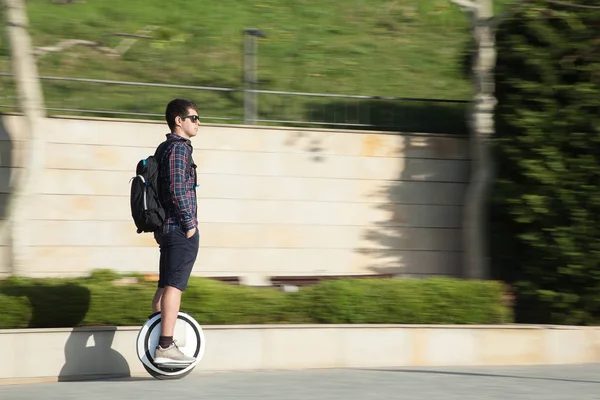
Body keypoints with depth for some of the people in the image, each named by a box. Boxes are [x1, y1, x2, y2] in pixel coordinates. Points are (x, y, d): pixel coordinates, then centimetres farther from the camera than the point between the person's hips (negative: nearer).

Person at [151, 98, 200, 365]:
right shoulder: (179, 147, -11)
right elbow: (177, 190, -20)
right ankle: (166, 346, -15)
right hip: (180, 228, -10)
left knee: (165, 286, 12)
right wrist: (189, 223, -17)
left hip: (167, 229, 10)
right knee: (174, 285, -12)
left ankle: (156, 341, 15)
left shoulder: (167, 148, 20)